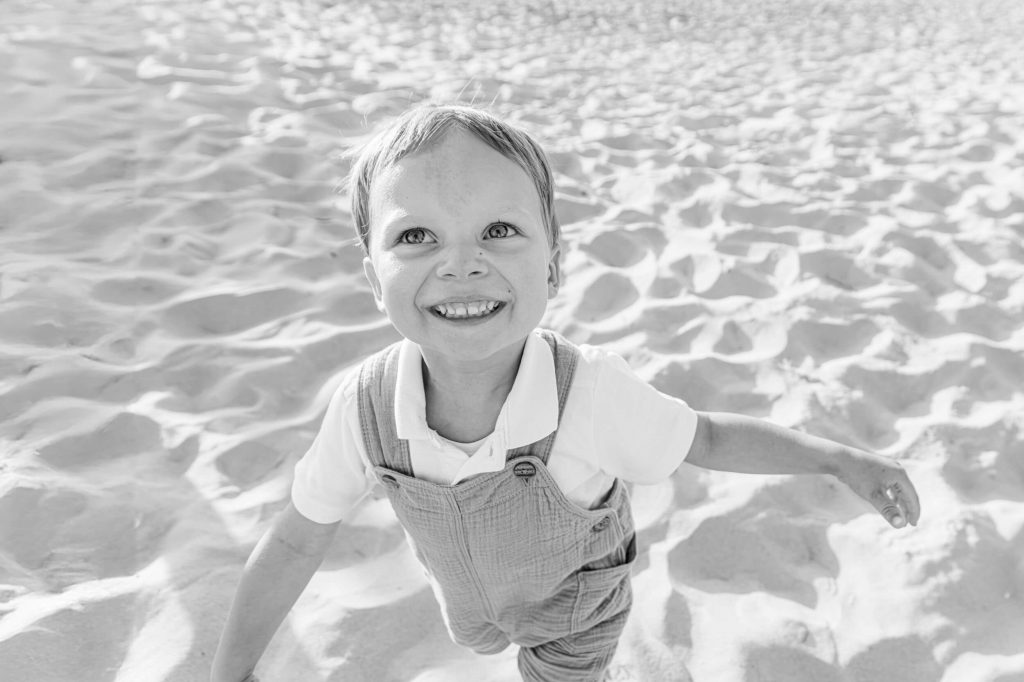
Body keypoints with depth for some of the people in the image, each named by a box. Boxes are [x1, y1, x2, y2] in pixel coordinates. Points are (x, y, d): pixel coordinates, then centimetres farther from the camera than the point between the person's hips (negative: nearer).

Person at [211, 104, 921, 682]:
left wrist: (839, 459, -28)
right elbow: (299, 538, -17)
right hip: (471, 602, 4)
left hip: (579, 601, -4)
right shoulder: (367, 405, -35)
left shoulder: (590, 392, -42)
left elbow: (708, 438, -21)